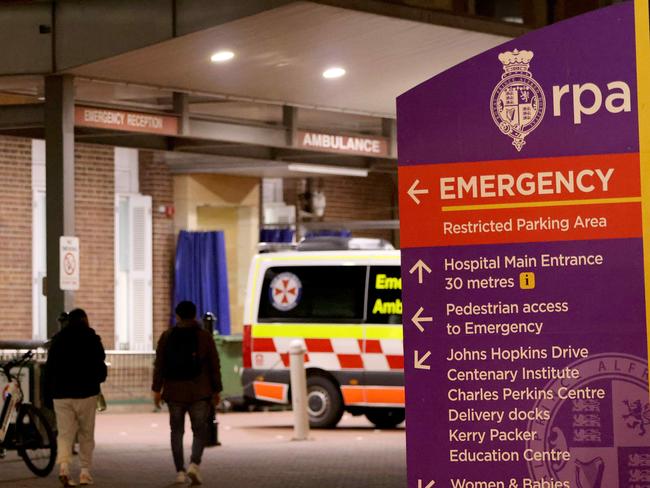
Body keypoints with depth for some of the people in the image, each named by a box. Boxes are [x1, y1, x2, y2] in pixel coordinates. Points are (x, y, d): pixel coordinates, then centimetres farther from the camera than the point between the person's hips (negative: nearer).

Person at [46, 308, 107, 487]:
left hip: (61, 394, 2)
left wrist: (53, 389, 17)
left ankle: (63, 466, -20)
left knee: (64, 433, 2)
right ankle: (85, 471, 8)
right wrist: (97, 379, 15)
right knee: (86, 433, 10)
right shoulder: (91, 339, -2)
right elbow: (100, 367, -5)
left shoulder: (57, 340, 8)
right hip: (86, 393, -2)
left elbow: (49, 369, 8)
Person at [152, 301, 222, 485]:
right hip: (199, 393, -1)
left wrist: (157, 389, 3)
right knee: (200, 431, 5)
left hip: (174, 392, 1)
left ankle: (180, 471, 8)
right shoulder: (205, 337, 0)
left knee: (177, 431, 11)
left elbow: (159, 365, 0)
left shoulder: (167, 336, 3)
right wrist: (216, 390, 7)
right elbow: (214, 366, 0)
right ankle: (195, 463, -17)